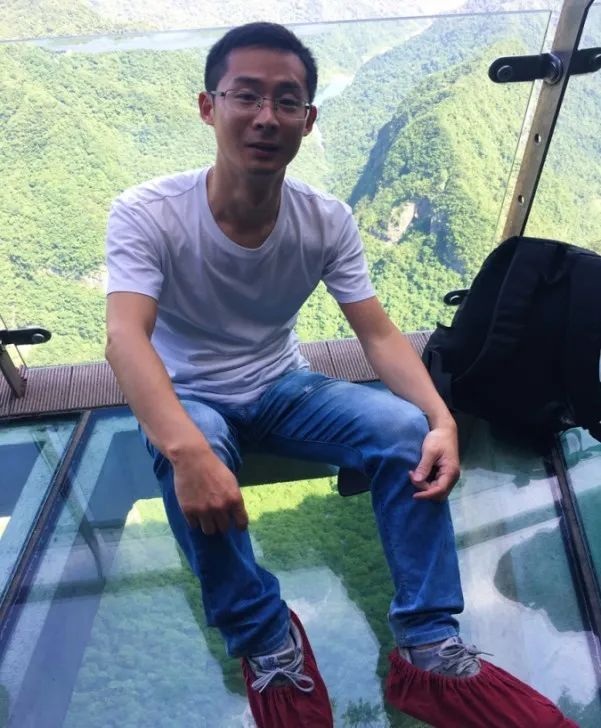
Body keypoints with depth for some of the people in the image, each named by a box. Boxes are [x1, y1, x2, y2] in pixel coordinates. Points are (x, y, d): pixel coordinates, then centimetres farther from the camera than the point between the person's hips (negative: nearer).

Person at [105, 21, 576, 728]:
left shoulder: (328, 220, -11)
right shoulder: (147, 213, -20)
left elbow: (379, 333, -12)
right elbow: (125, 337, -33)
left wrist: (441, 417, -30)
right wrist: (186, 447, -51)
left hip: (283, 386, 3)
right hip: (189, 399, -2)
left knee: (405, 429, -22)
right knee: (189, 456, -38)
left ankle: (428, 652, -9)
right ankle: (269, 643, -13)